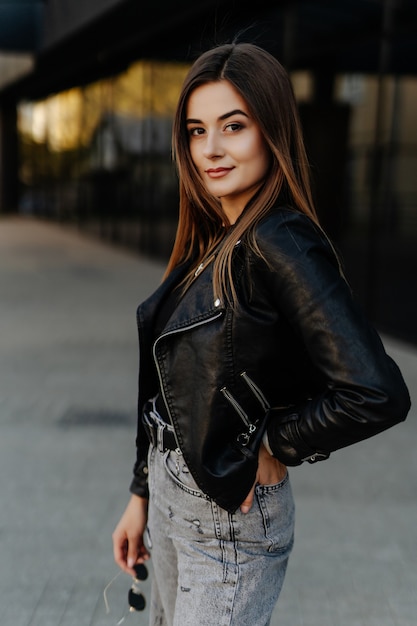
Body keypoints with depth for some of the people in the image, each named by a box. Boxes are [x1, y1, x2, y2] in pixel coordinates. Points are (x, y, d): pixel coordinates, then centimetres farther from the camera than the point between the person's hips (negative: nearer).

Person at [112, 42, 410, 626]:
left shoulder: (280, 244, -22)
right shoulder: (210, 243, 4)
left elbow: (379, 394, -31)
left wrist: (270, 447, -17)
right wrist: (141, 495, 14)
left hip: (231, 520, -8)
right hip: (171, 496, 8)